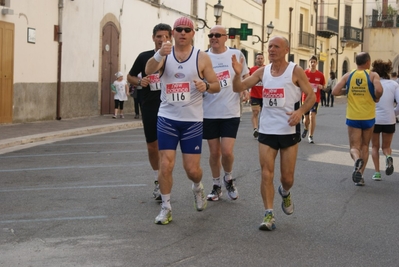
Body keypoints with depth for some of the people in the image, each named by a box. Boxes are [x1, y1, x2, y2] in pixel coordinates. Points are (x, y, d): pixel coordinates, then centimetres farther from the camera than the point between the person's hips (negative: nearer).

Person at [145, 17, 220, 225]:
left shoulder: (202, 57, -2)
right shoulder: (164, 54, -1)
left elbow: (216, 86, 2)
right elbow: (148, 71, -20)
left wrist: (206, 86, -22)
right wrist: (159, 54, -40)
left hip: (193, 121, 0)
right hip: (167, 119, 1)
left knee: (192, 169, 2)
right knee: (166, 165, -4)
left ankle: (198, 188, 36)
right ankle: (166, 207, 12)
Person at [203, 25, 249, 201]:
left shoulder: (236, 54, 0)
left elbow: (245, 75, 13)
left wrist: (245, 90, -5)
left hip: (231, 112, -1)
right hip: (209, 113, 1)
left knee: (227, 152, -9)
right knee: (214, 152, 8)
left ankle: (228, 179, 20)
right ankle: (216, 186, 26)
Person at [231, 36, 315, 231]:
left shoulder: (295, 71, -6)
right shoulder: (263, 72, 5)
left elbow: (311, 96, -4)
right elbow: (238, 88, 5)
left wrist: (300, 111, -23)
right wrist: (237, 74, -16)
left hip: (289, 130, -3)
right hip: (266, 130, 3)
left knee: (287, 177, 6)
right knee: (266, 174, -5)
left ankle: (285, 193, 41)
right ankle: (269, 215, 2)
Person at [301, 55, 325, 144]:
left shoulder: (320, 75, 1)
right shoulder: (304, 73, -3)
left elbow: (323, 86, 11)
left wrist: (321, 87, -11)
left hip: (315, 99, 0)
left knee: (312, 116, -17)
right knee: (306, 118, 7)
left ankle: (310, 136, -4)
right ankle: (306, 128, 44)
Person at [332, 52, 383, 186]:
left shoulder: (348, 76, 0)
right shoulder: (373, 75, -7)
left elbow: (335, 91, -9)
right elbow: (379, 90, -24)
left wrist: (347, 91, 9)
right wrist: (376, 98, -3)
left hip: (353, 117, 0)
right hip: (368, 118, 0)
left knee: (354, 147, 5)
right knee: (364, 146, 15)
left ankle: (357, 160, -28)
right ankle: (360, 175, 14)